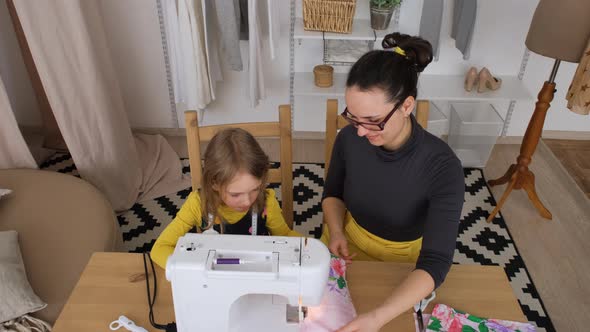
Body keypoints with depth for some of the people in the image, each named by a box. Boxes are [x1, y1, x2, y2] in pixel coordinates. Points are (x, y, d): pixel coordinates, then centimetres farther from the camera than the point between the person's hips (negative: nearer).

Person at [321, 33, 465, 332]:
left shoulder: (442, 168, -28)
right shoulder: (349, 139, -18)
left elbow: (435, 263, -30)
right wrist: (335, 232, -18)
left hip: (402, 259, -2)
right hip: (348, 244, 3)